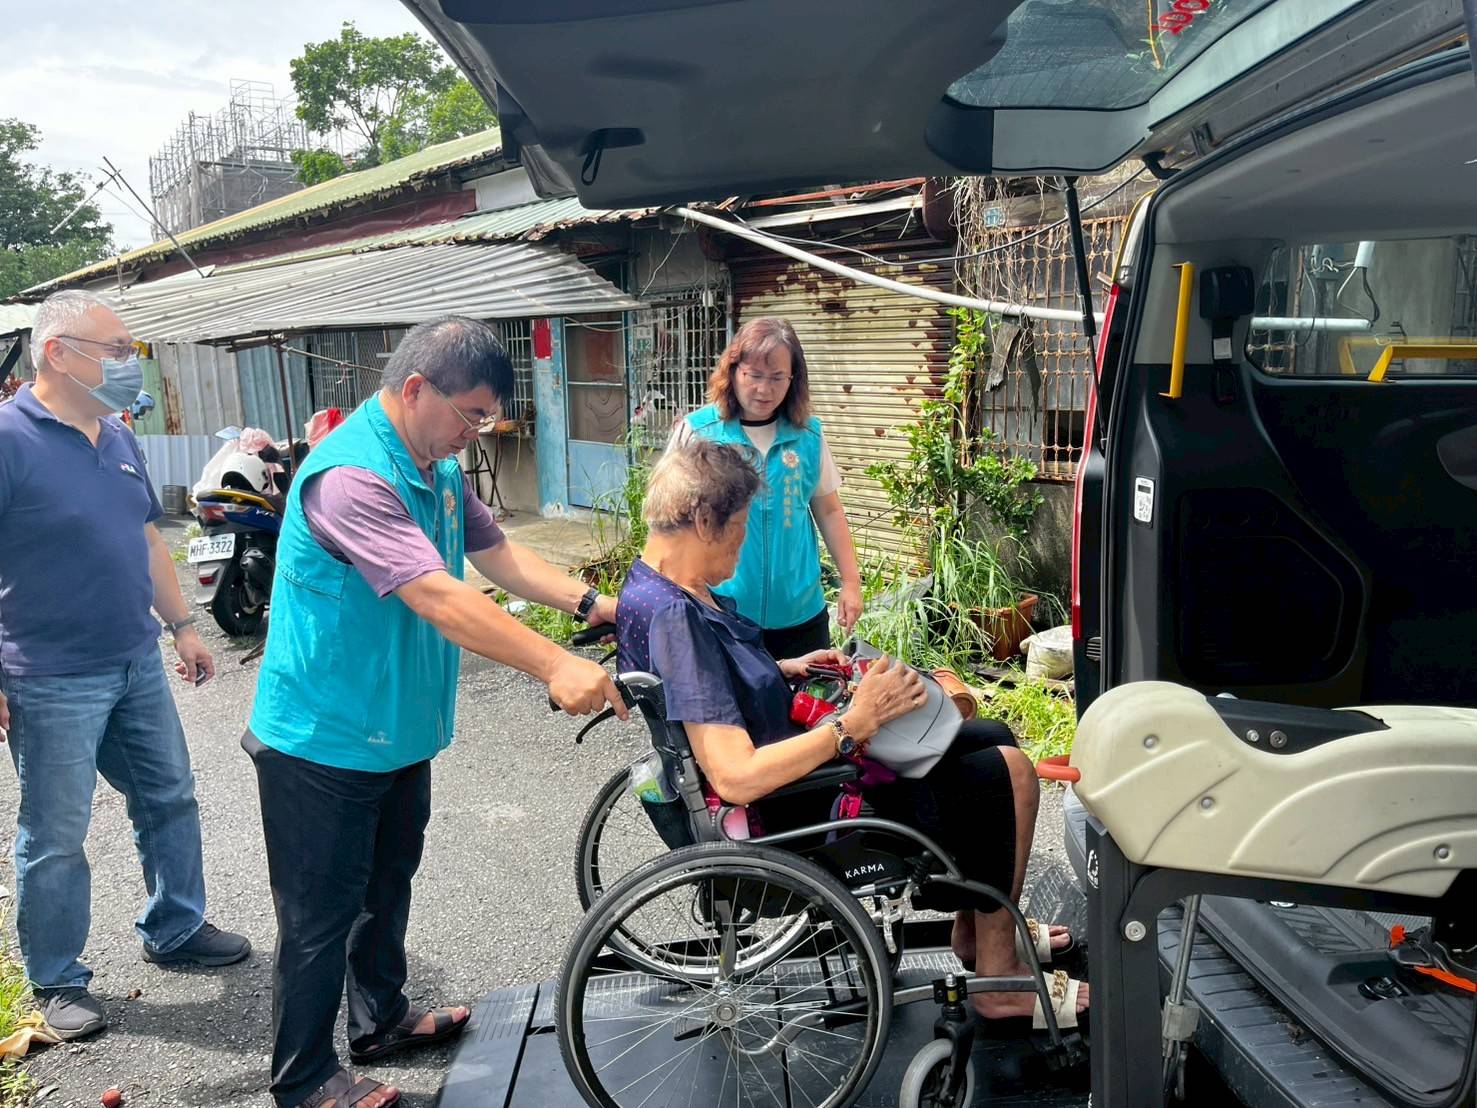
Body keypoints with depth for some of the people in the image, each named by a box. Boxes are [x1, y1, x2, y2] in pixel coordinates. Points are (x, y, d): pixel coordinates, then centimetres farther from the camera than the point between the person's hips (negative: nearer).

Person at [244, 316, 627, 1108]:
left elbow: (496, 553, 6)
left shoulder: (437, 468, 4)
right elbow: (437, 596, -37)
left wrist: (593, 603, -8)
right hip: (322, 744, -9)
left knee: (386, 885, 24)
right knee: (322, 915, 8)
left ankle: (380, 1019, 45)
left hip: (398, 729, 9)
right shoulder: (352, 474, -29)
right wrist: (555, 667, -42)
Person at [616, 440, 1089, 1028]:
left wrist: (784, 669, 7)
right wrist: (855, 722, -29)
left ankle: (977, 925, 28)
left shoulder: (654, 583, 2)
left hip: (790, 764, 10)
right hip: (795, 812, -10)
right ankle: (998, 976, 11)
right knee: (1006, 772, -4)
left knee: (993, 735, 15)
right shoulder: (674, 618, -30)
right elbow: (736, 778, -34)